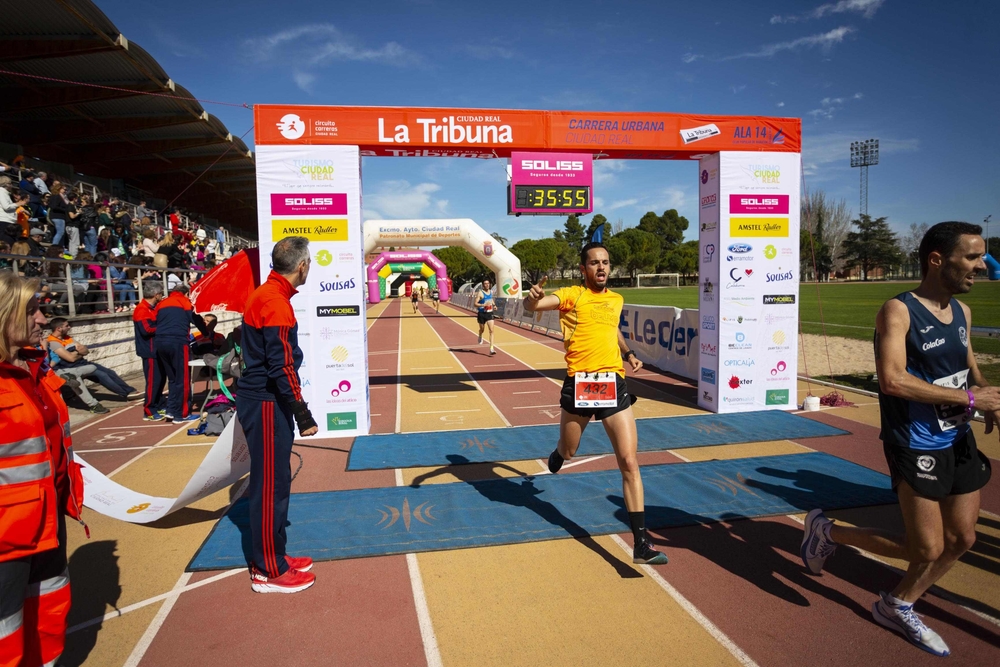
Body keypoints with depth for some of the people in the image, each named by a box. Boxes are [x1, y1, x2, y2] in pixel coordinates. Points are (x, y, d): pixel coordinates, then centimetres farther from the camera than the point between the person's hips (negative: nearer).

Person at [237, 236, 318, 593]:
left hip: (263, 400, 10)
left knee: (274, 482, 18)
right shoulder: (275, 302, -18)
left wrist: (294, 408, 19)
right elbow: (281, 366, -22)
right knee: (271, 486, 0)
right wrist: (303, 413, -19)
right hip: (266, 405, -10)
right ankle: (268, 572, 12)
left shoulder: (267, 294, 12)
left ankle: (272, 557, 30)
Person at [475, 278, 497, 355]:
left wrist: (494, 305, 9)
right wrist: (483, 305, -30)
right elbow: (475, 304, -15)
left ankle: (491, 348, -11)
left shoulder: (491, 291, 5)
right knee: (482, 329, 15)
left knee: (491, 330, -9)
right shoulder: (480, 293, -12)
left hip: (489, 313, 3)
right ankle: (480, 337, 54)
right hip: (482, 314, -3)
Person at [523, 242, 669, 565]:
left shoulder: (616, 300, 14)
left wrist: (628, 353, 18)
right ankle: (558, 453, 58)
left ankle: (641, 544, 2)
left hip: (614, 384, 3)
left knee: (629, 463, -4)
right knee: (567, 452, 17)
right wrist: (533, 297, -41)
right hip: (579, 384, -2)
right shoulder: (571, 295, -1)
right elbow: (531, 306, -18)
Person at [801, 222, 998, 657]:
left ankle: (898, 608, 33)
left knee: (961, 540, 13)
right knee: (927, 548, -3)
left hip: (959, 442, 8)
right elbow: (892, 381, -29)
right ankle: (828, 531, 18)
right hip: (917, 447, -8)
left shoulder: (963, 312, 7)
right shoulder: (899, 311, -17)